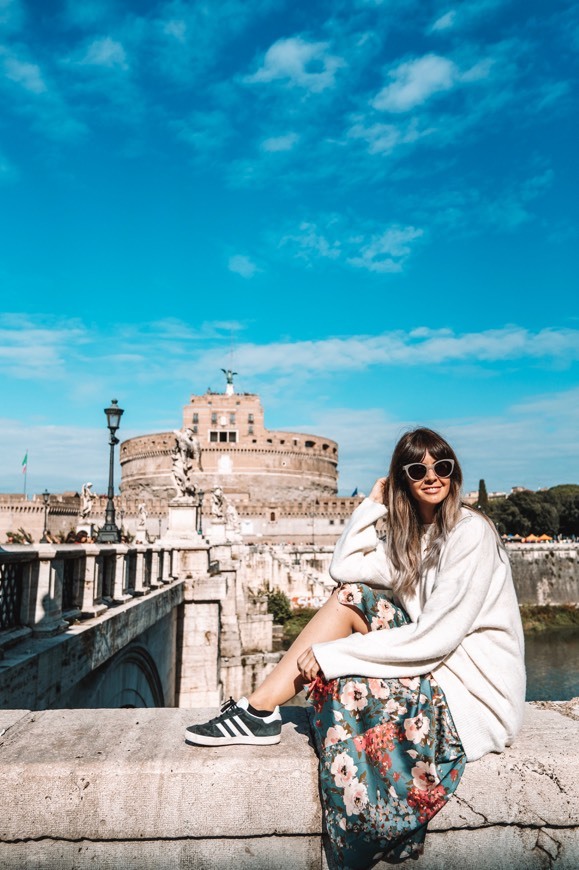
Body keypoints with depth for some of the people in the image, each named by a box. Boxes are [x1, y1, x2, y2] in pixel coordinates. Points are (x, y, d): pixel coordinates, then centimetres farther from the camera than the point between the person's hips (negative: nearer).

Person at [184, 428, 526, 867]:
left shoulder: (470, 532, -17)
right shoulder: (411, 532, 9)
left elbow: (437, 635, -24)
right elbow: (344, 568, 1)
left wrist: (332, 655, -23)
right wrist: (373, 504, -3)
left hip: (473, 682, -7)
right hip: (432, 659, 7)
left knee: (347, 683, -25)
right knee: (350, 598, -8)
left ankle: (260, 713, -3)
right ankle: (260, 708, -9)